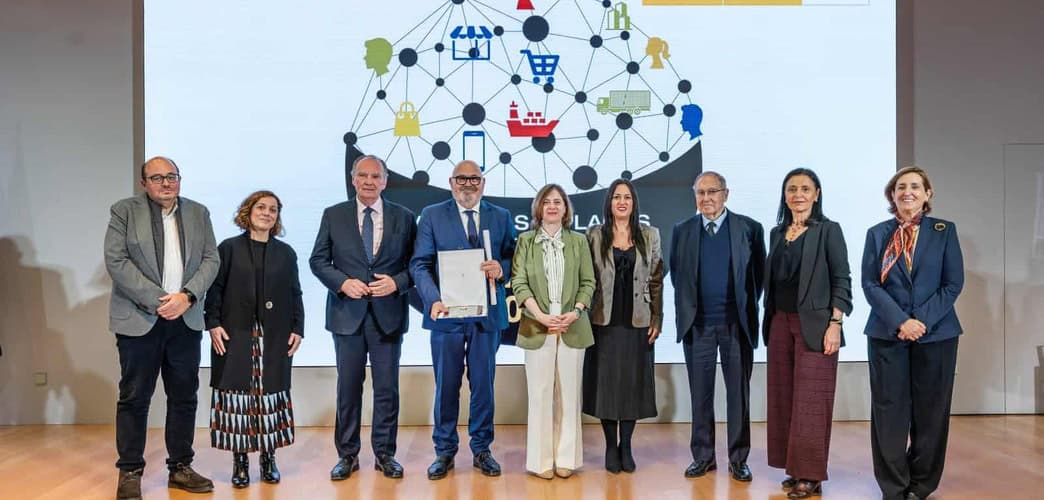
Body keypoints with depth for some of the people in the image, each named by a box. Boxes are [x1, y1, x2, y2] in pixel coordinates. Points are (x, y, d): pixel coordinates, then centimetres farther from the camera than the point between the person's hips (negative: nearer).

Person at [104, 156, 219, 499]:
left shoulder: (199, 213, 10)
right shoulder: (124, 211, 1)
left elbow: (210, 259, 4)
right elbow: (116, 261, -8)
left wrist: (187, 296, -12)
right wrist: (156, 301, -15)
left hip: (186, 320, 3)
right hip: (139, 320, -3)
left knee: (184, 397, 8)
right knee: (134, 397, 2)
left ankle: (180, 468, 18)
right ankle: (130, 472, 12)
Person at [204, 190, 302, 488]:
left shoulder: (285, 253, 10)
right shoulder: (229, 248, 5)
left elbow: (295, 295, 9)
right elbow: (215, 289, 2)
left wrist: (298, 329, 2)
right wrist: (213, 323, -8)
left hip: (274, 338, 1)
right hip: (235, 335, -1)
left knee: (270, 394, 4)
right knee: (237, 393, 0)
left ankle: (268, 458, 14)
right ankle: (240, 460, 9)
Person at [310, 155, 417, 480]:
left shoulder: (404, 217, 5)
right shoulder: (333, 215, 5)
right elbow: (318, 260, 4)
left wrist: (397, 282, -13)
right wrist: (343, 282, -11)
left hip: (389, 313, 0)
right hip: (347, 313, 0)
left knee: (387, 388, 6)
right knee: (348, 387, 8)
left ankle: (384, 453, 20)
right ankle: (347, 454, 20)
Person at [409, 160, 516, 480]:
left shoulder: (501, 217, 8)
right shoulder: (432, 215, 3)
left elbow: (513, 260, 7)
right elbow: (420, 264, -4)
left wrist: (501, 269, -17)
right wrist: (433, 300, -19)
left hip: (487, 314, 1)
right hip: (447, 313, -1)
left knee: (483, 385, 9)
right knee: (446, 386, 7)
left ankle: (481, 450, 23)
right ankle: (444, 451, 21)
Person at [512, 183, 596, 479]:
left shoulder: (578, 241, 9)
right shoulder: (525, 241, 5)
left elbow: (588, 282, 6)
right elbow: (519, 282, -2)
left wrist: (575, 312, -10)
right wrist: (540, 315, -14)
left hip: (572, 328, 1)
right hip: (538, 327, -1)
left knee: (568, 393, 5)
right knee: (540, 394, 2)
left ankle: (566, 458, 13)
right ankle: (541, 459, 10)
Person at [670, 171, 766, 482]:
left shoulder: (749, 228, -1)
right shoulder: (682, 230, 5)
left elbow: (759, 273, 5)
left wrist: (747, 307, 2)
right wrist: (686, 309, 6)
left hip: (737, 324, -1)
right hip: (697, 325, 2)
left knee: (738, 394, 7)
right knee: (700, 394, 9)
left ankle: (738, 459, 18)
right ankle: (703, 456, 20)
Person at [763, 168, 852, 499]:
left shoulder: (828, 230, -2)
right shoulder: (777, 233, 13)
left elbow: (841, 281, -6)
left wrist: (835, 324, -14)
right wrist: (770, 321, 10)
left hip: (813, 325, -5)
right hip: (780, 323, 6)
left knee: (811, 399, -4)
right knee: (783, 398, 7)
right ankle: (795, 469, 17)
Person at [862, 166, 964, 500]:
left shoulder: (944, 231, 5)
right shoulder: (877, 234, 6)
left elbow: (953, 284, -1)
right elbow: (870, 284, -1)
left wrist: (923, 320, -13)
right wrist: (900, 321, -14)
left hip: (936, 333, 0)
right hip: (887, 333, 0)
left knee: (930, 412, 6)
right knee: (889, 412, 1)